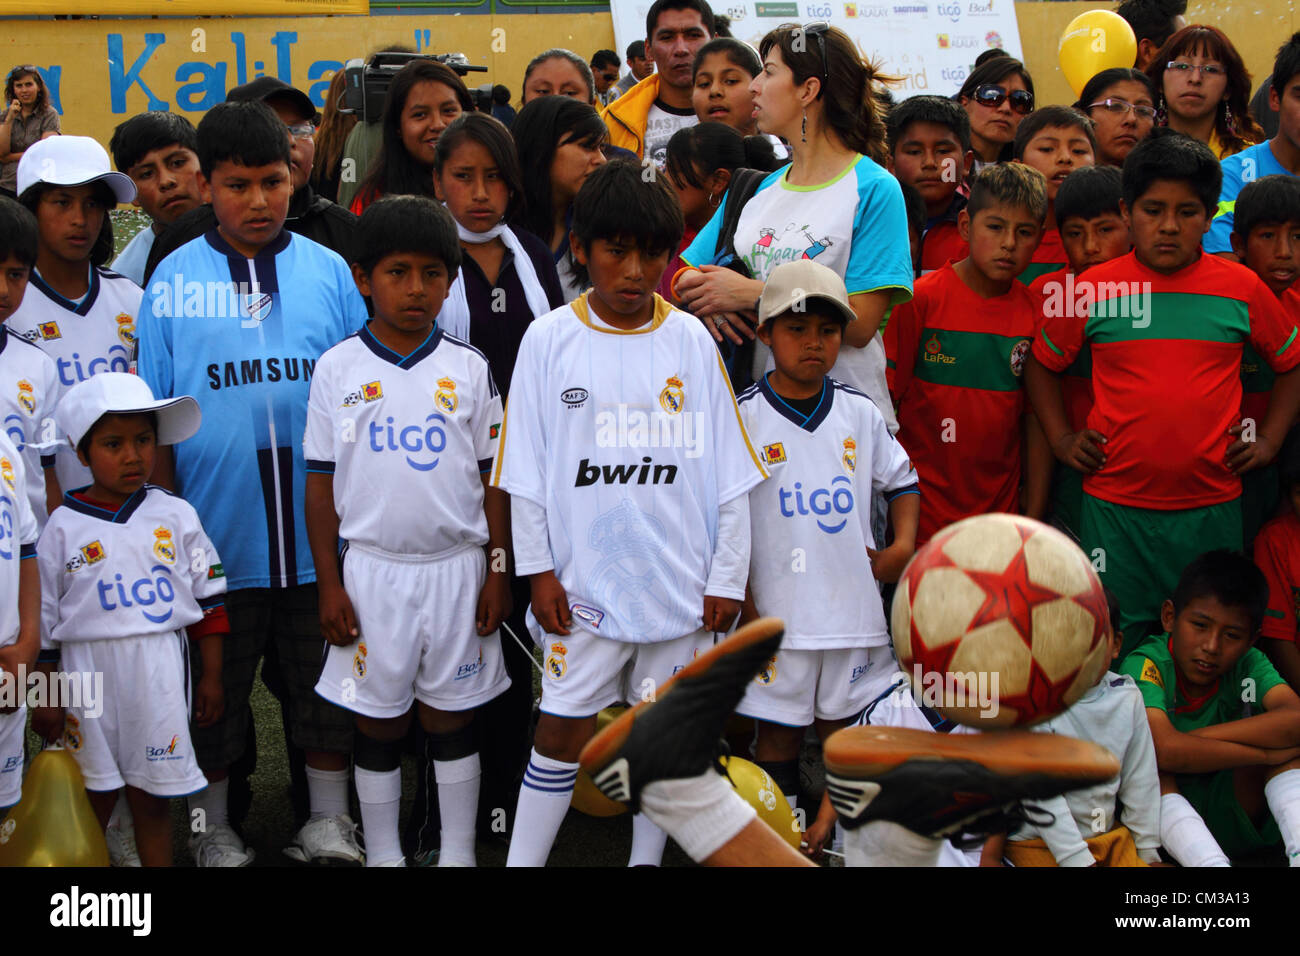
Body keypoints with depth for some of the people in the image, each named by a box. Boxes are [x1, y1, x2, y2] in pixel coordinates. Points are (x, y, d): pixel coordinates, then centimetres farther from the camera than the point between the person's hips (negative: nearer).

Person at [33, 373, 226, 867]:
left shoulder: (176, 516, 2)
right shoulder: (63, 527, 0)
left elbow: (209, 599, 7)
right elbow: (44, 618, 4)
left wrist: (211, 677, 6)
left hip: (160, 673, 0)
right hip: (89, 673, 0)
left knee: (152, 800, 7)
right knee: (92, 805, 9)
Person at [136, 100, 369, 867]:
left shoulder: (328, 272, 2)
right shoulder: (174, 280, 0)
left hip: (319, 533, 1)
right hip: (216, 535, -1)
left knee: (327, 681, 12)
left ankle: (329, 823, 28)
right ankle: (214, 828, 30)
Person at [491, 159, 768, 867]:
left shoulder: (690, 340, 0)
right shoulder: (549, 339, -2)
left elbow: (728, 470, 2)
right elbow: (526, 471, 2)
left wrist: (727, 577, 1)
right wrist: (538, 568, -1)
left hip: (679, 582, 1)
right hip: (584, 582, -1)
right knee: (561, 729, 4)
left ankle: (646, 859, 27)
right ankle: (521, 860, 15)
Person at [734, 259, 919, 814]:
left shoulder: (860, 414, 5)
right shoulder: (746, 418, -6)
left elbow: (901, 479, 18)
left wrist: (902, 547, 3)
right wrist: (745, 607, -7)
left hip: (853, 607, 3)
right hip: (778, 615, -3)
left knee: (845, 729, 12)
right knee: (777, 732, 7)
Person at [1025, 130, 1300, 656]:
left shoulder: (1242, 288, 2)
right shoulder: (1094, 290, 0)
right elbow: (1043, 362, 13)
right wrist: (1061, 439, 5)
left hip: (1212, 508, 1)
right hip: (1114, 508, -1)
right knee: (1114, 651, 6)